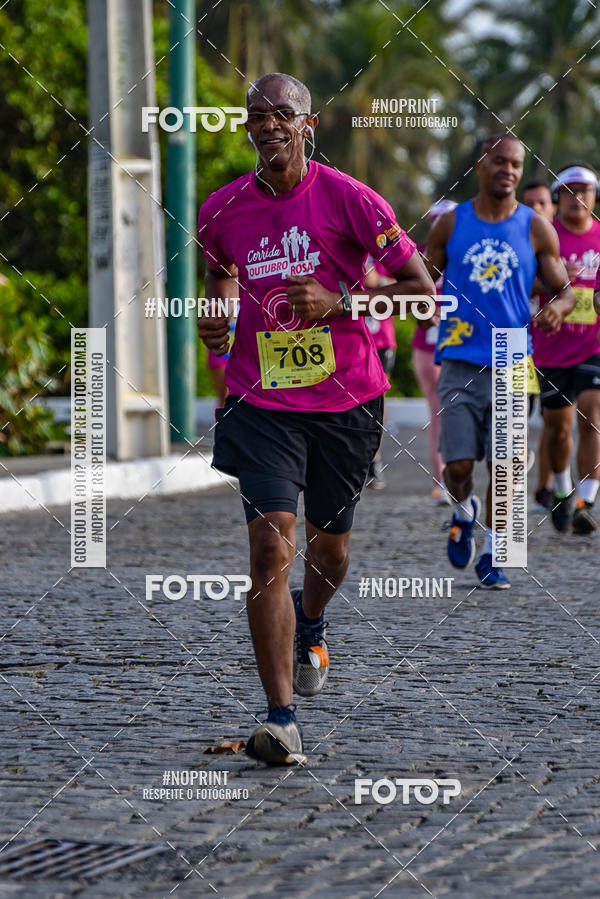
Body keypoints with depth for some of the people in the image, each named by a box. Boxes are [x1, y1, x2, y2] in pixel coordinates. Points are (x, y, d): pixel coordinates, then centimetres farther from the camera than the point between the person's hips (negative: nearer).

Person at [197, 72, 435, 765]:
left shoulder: (349, 199, -8)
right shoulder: (222, 210, 1)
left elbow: (422, 290, -6)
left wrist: (340, 301, -18)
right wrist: (212, 321, 2)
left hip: (345, 401, 0)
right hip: (261, 402, 0)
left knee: (328, 545, 16)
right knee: (271, 545, -16)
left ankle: (310, 626, 53)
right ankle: (280, 717, -19)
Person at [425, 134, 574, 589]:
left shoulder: (536, 229, 4)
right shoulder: (451, 224, 5)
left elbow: (565, 289, 8)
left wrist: (558, 307, -15)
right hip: (460, 363, 0)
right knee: (458, 464, -3)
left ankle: (491, 555, 11)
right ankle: (464, 512, 30)